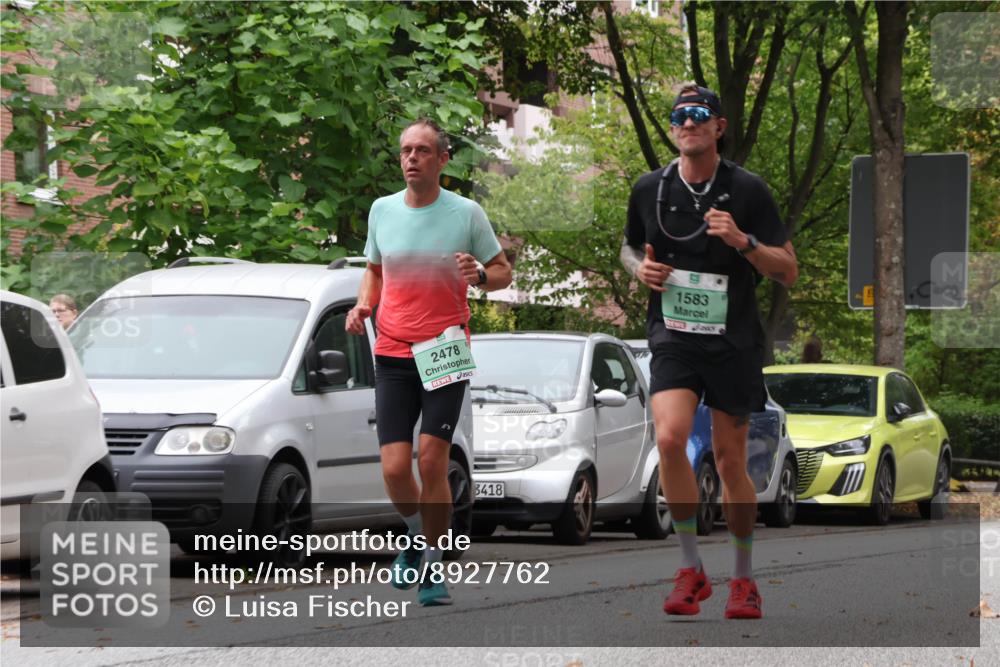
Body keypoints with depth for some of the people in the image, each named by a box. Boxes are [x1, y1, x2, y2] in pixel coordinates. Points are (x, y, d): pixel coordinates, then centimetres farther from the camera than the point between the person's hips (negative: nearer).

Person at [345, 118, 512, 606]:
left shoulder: (466, 213, -1)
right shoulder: (382, 210, 8)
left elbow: (503, 272, 8)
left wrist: (480, 276, -14)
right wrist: (363, 305, 4)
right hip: (392, 354, 2)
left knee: (431, 460, -11)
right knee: (395, 468, -6)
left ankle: (433, 569, 2)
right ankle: (417, 535, 26)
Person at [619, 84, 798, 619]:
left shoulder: (747, 190, -3)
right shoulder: (650, 190, 5)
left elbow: (788, 272, -2)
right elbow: (630, 247, 23)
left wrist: (743, 241, -19)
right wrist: (640, 268, 0)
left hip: (734, 342, -1)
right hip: (673, 336, 1)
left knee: (730, 460, 4)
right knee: (669, 437, -22)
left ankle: (743, 578, 22)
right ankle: (690, 568, -10)